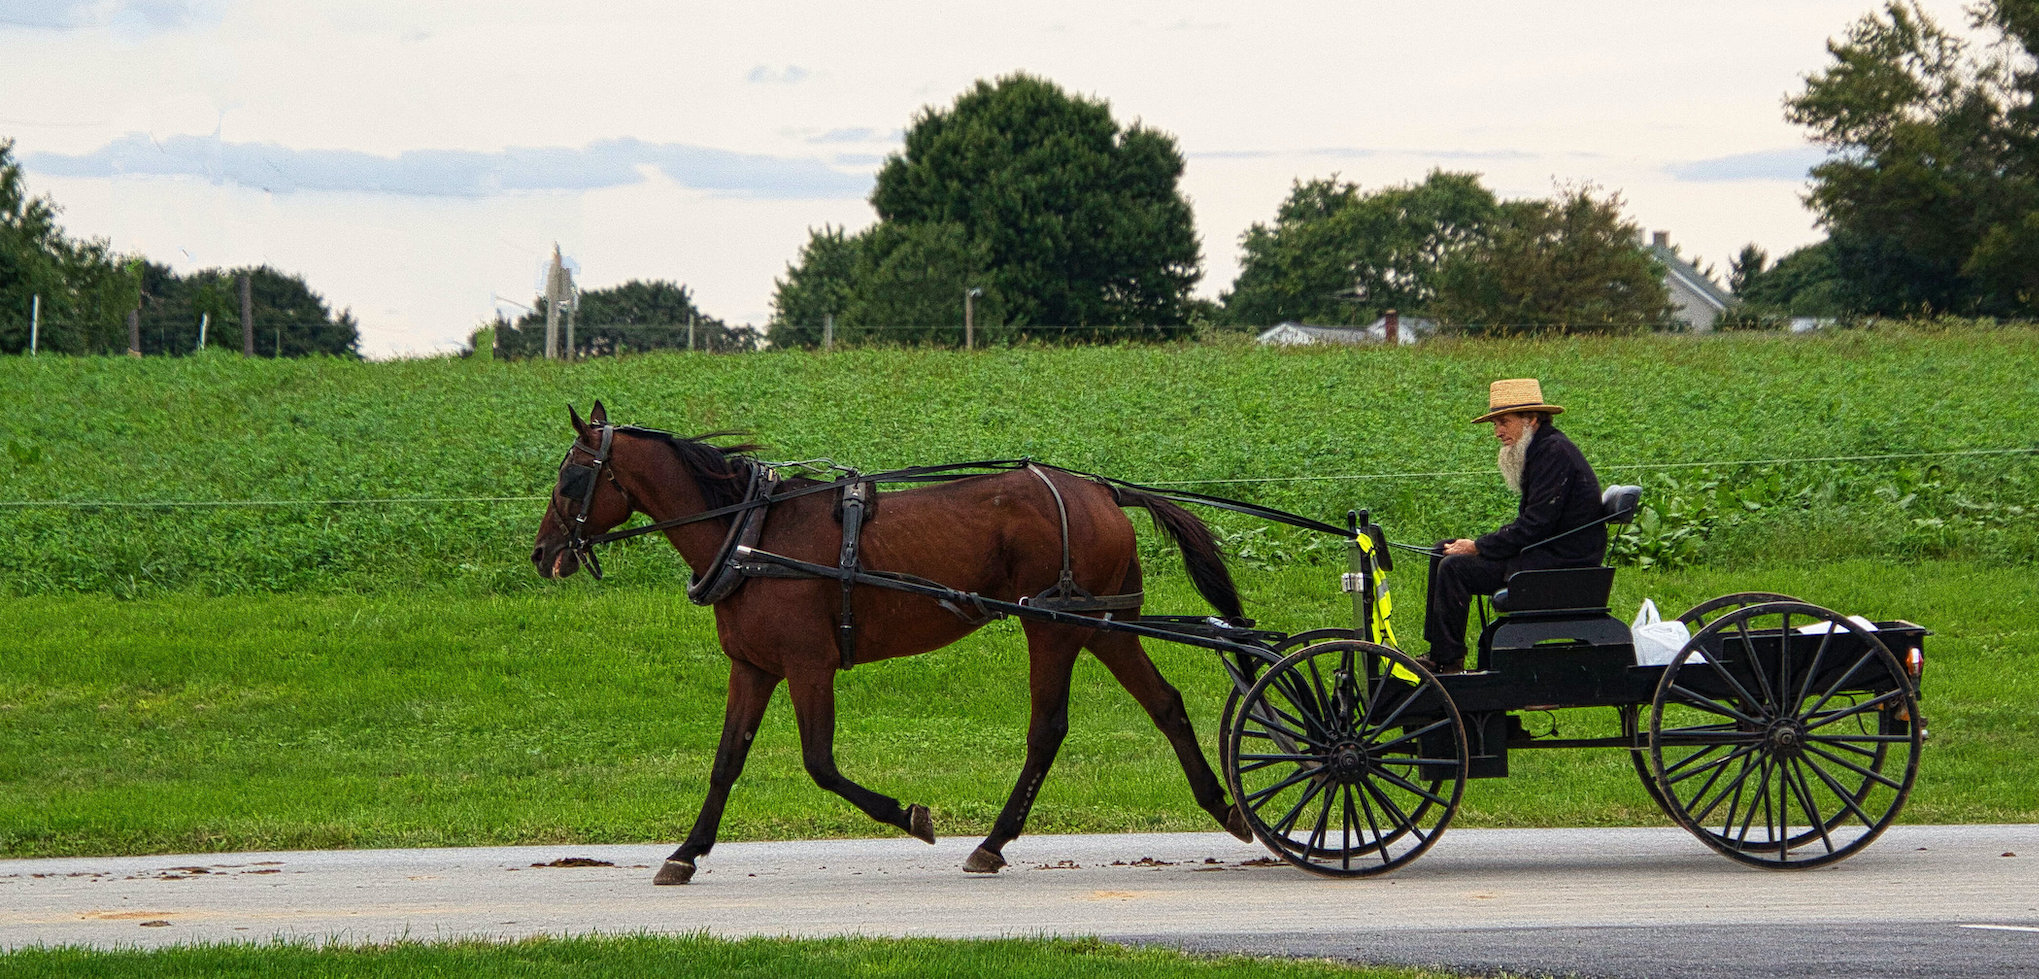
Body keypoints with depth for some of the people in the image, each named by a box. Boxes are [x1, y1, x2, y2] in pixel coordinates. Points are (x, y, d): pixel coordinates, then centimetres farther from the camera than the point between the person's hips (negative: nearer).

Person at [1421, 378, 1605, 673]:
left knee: (1454, 568, -20)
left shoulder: (1555, 453, -18)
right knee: (1442, 551, 11)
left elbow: (1535, 525, -23)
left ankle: (1448, 664, -12)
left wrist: (1478, 547, -15)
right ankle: (1437, 652, 10)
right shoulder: (1541, 450, 15)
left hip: (1559, 562, -11)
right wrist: (1480, 545, 4)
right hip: (1543, 552, 11)